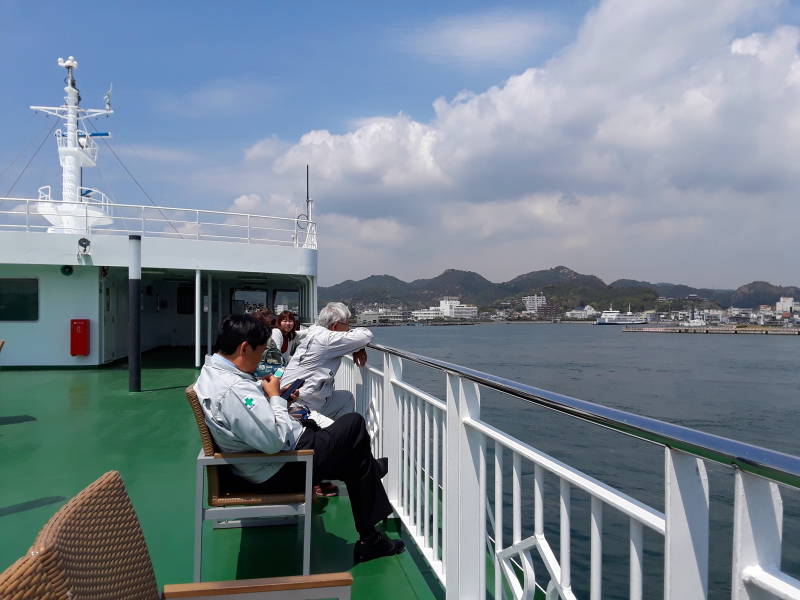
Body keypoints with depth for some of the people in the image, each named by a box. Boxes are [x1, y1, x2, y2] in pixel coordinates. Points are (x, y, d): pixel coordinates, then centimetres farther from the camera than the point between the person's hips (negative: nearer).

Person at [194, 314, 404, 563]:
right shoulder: (233, 389, -30)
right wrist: (275, 396, -17)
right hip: (283, 471, -11)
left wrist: (264, 390, 6)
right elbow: (275, 440, -31)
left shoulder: (211, 371, 3)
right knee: (355, 424, -2)